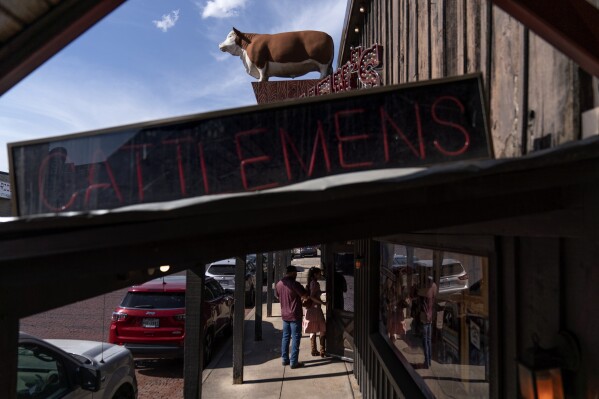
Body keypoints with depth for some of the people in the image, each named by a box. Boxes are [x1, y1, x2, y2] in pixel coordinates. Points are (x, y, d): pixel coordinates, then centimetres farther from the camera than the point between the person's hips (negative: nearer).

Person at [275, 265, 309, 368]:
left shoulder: (279, 284, 4)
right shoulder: (294, 284, -19)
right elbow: (306, 296, -15)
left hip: (284, 315, 7)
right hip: (295, 315, -7)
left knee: (285, 337, 15)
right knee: (295, 338, 0)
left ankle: (285, 359, 22)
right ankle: (294, 362, 3)